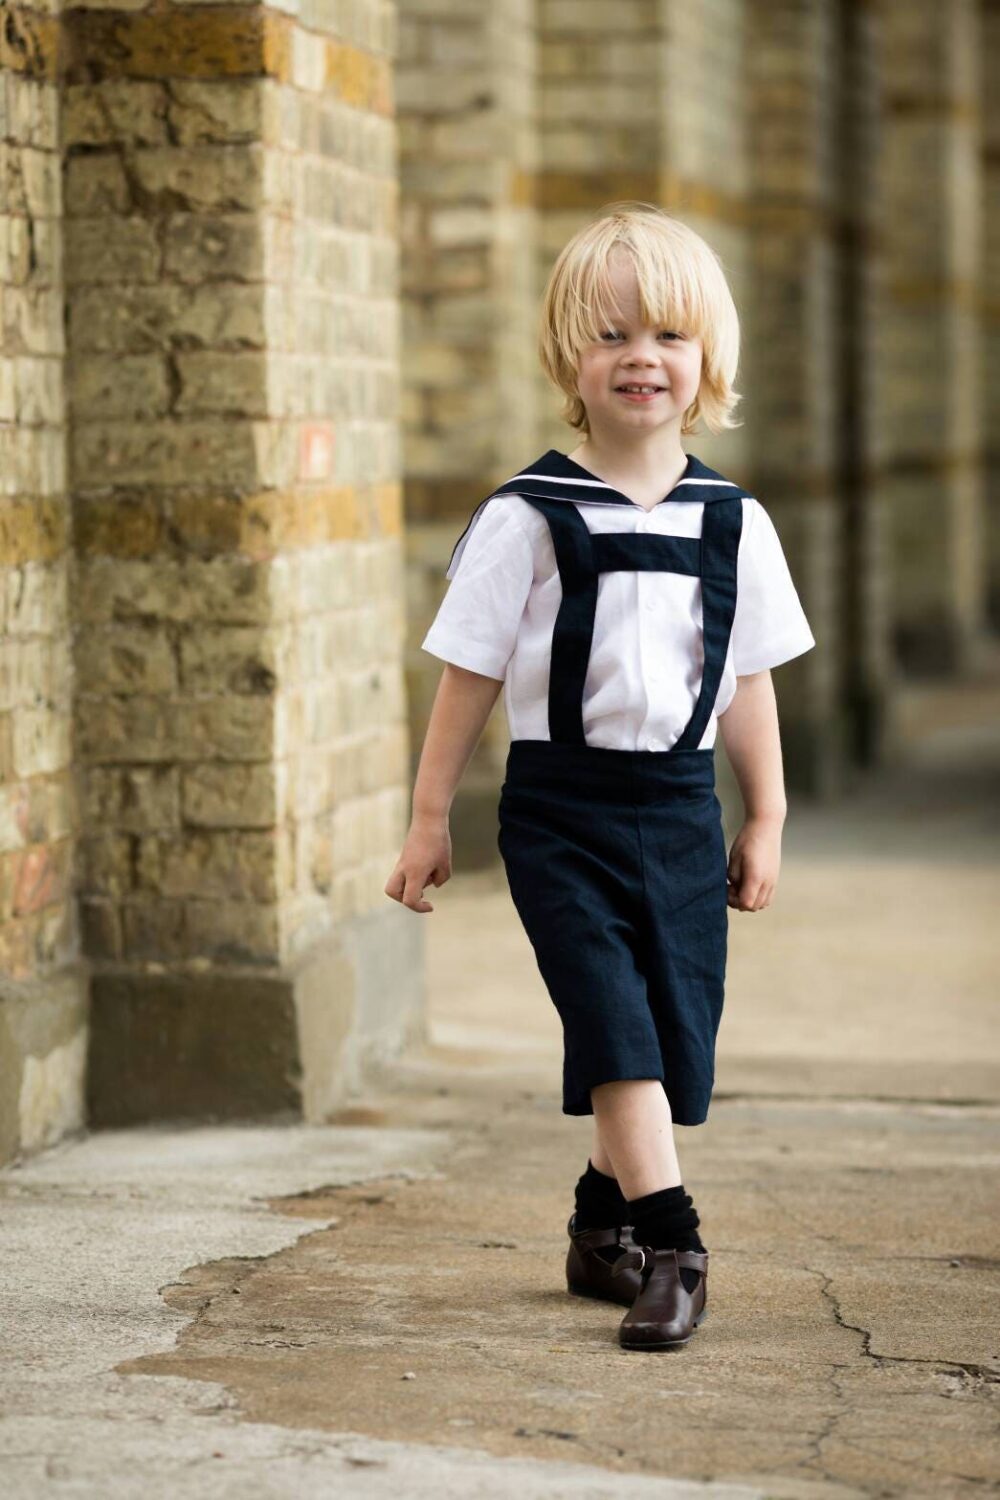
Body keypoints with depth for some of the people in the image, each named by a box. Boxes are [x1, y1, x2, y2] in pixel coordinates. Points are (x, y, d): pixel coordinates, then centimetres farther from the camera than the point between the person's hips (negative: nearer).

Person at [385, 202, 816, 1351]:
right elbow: (471, 675, -1)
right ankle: (671, 1247, -12)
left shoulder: (730, 521, 5)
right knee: (615, 1021, -13)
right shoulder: (528, 517, -6)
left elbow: (747, 683, 12)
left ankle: (602, 1223, 27)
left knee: (674, 1037, 7)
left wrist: (765, 821, 14)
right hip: (561, 807, -4)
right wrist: (430, 815, 0)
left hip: (681, 805, 4)